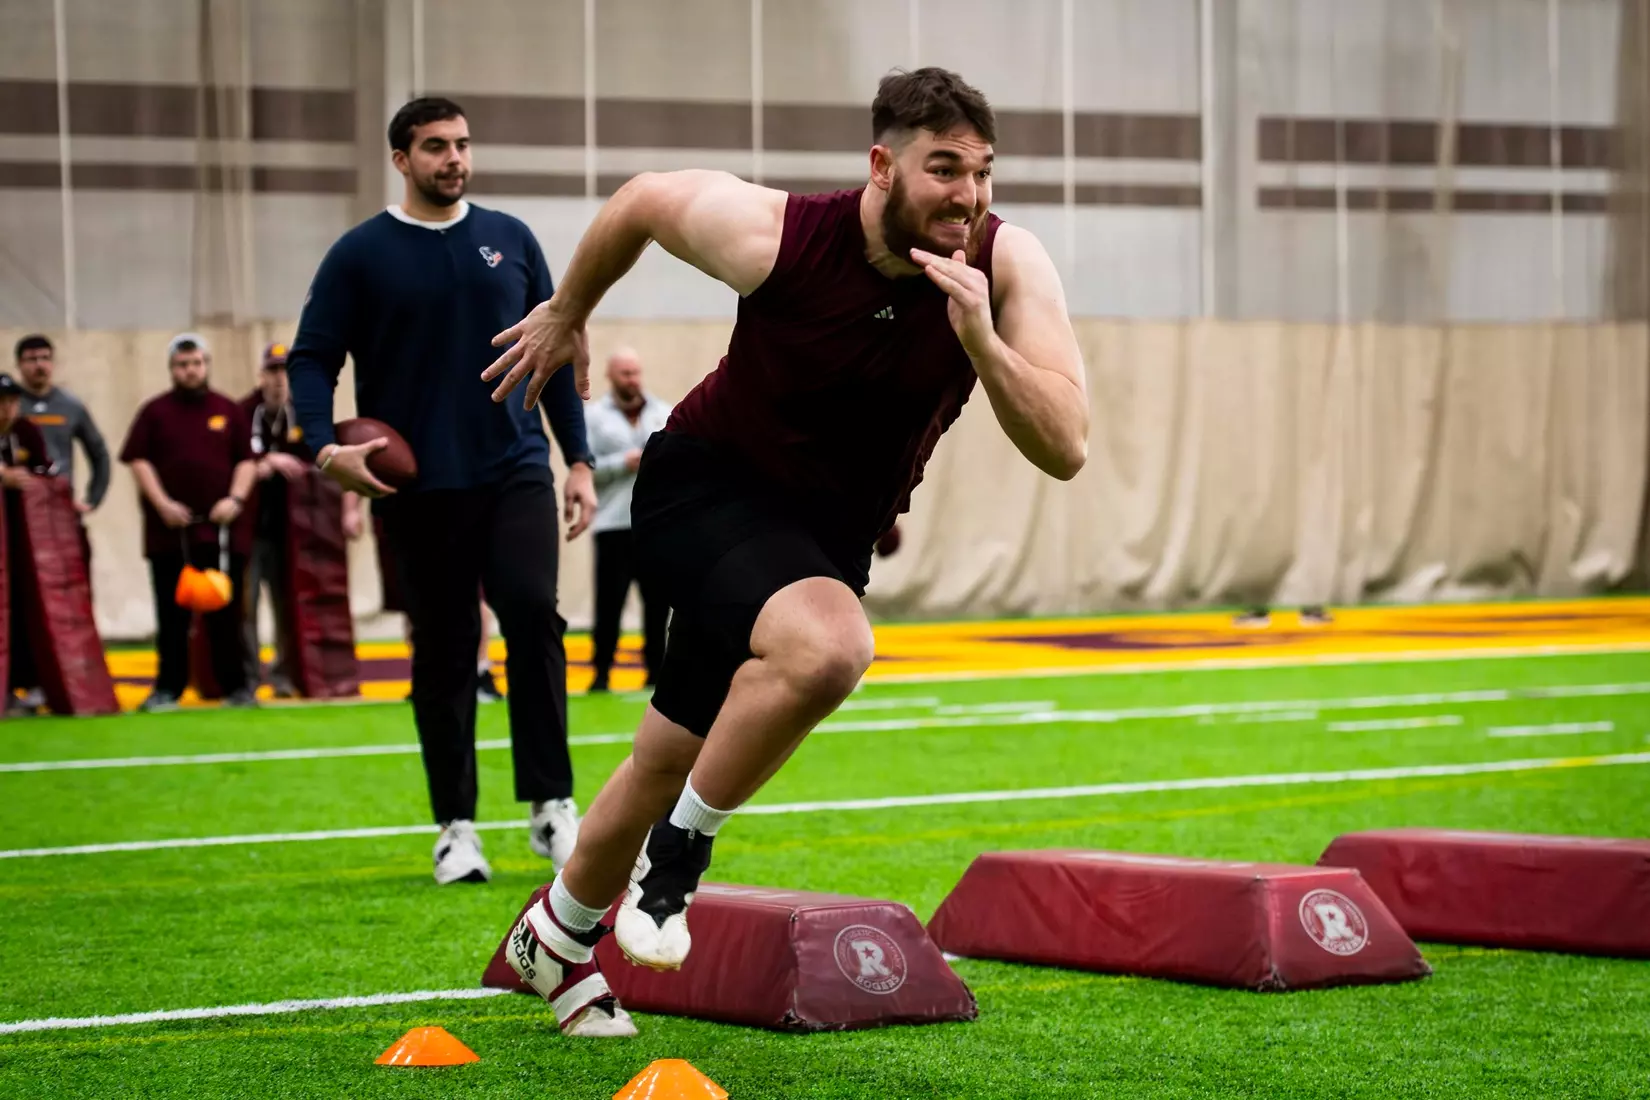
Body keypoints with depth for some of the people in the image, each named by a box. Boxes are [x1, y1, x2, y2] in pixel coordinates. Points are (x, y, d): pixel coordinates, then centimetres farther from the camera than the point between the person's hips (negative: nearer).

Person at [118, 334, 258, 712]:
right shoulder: (155, 411, 6)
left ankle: (235, 685, 6)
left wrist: (235, 498, -7)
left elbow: (246, 460, 9)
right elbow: (138, 460, 2)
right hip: (170, 529, 0)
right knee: (172, 613, 2)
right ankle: (168, 687, 8)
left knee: (225, 612, 1)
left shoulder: (229, 411, 10)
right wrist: (162, 503, -9)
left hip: (222, 528, 0)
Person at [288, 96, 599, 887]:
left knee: (533, 615, -16)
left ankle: (551, 807, -9)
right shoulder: (361, 255, 1)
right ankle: (456, 827, 12)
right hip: (419, 487, -1)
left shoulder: (510, 241, 8)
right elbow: (312, 360, 0)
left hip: (515, 472, 1)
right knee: (443, 652, 3)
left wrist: (579, 461, 8)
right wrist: (324, 445, -17)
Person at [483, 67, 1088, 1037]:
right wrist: (567, 315, 12)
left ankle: (559, 936, 43)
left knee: (672, 762, 17)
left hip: (828, 534, 4)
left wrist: (980, 340, -40)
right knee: (828, 646, -35)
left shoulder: (1008, 267, -19)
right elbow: (641, 201, -4)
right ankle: (678, 853, -13)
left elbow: (1065, 450, -25)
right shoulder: (776, 237, -25)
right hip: (708, 485, -4)